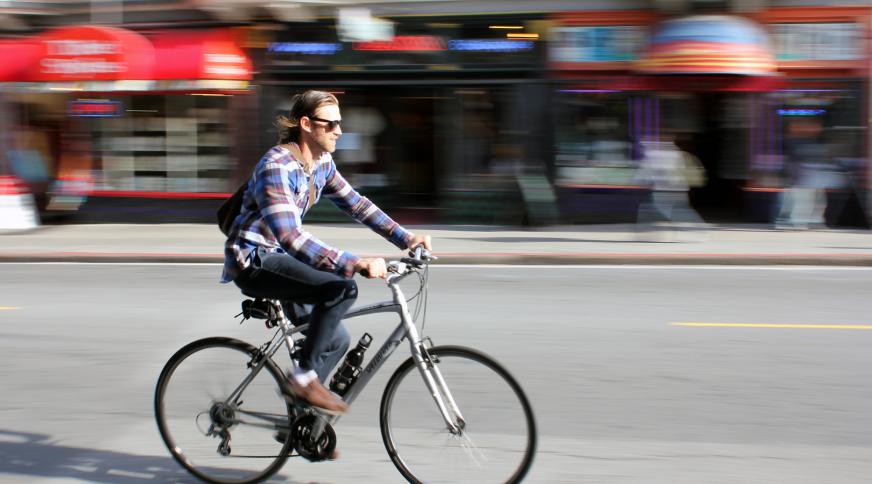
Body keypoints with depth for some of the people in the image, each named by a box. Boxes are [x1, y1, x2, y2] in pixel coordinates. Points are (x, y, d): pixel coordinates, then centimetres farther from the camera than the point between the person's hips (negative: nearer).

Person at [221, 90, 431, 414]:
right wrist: (354, 263, -44)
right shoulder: (276, 167, -26)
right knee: (341, 288, -27)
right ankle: (304, 376, -14)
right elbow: (290, 237, -36)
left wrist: (406, 238, 0)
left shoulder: (322, 163, 3)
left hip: (277, 256, 9)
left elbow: (355, 204, 11)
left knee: (337, 340, 7)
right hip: (252, 261, -9)